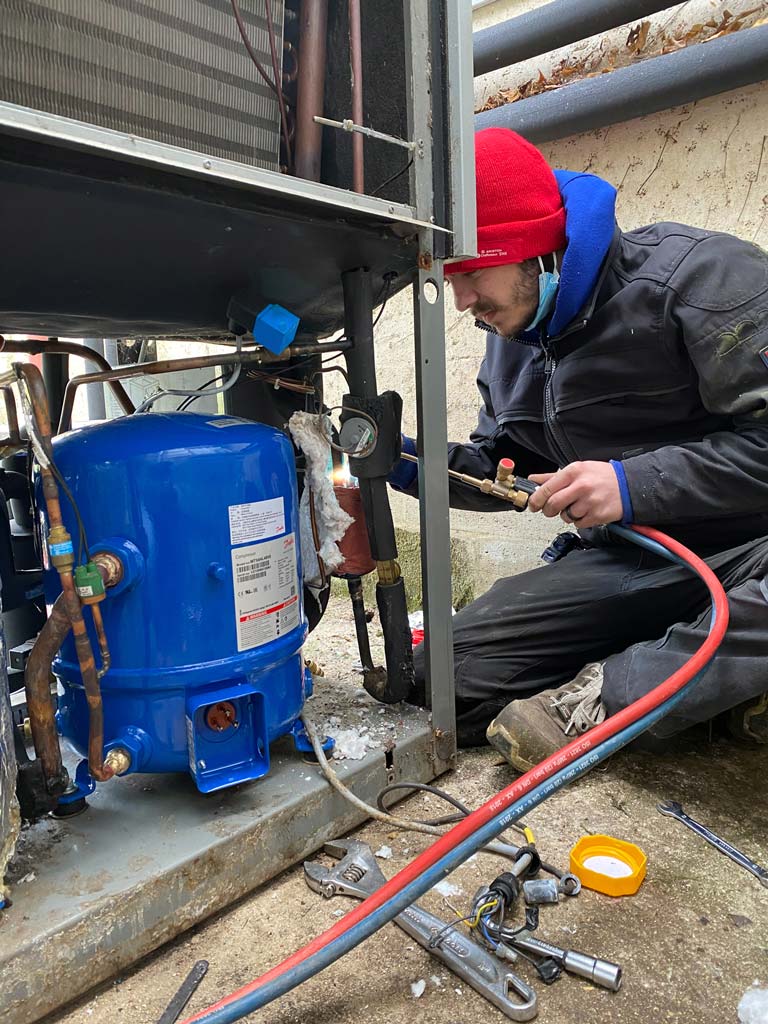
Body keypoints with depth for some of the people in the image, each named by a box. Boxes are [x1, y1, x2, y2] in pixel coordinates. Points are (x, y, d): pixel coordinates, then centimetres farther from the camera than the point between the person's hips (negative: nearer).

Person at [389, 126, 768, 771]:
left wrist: (633, 483, -24)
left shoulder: (696, 275, -14)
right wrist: (412, 464, 2)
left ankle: (598, 700, -19)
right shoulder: (510, 343, 9)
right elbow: (505, 465, 18)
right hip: (625, 562, 6)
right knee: (443, 674, -10)